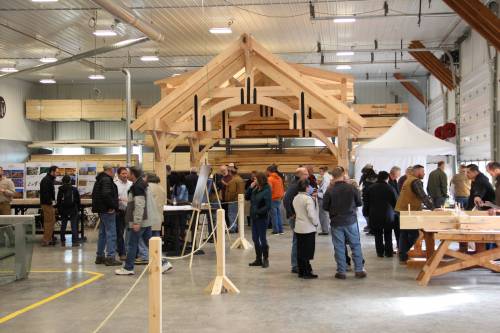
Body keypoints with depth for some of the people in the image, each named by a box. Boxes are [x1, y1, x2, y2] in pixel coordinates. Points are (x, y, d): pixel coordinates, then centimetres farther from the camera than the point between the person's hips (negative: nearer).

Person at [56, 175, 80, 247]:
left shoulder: (61, 190, -2)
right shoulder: (74, 189, -3)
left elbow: (58, 201, 2)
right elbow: (78, 201, 2)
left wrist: (59, 211, 10)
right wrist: (78, 209, 12)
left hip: (63, 211, 1)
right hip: (73, 211, -1)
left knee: (63, 226, 11)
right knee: (74, 226, 1)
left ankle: (63, 241, 13)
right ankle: (74, 242, -4)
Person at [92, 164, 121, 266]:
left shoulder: (99, 180, 17)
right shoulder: (107, 180, -15)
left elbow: (94, 194, 24)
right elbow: (106, 195, -28)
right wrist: (112, 206, -19)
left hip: (101, 210, 11)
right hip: (108, 211, -10)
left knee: (102, 233, 16)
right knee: (111, 234, -8)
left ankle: (99, 256, 21)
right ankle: (110, 258, -9)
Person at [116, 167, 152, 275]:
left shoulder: (137, 187, -16)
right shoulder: (141, 185, 15)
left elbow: (139, 205, -22)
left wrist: (136, 222, -22)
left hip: (139, 221, -10)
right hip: (146, 221, 10)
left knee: (132, 245, -1)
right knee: (149, 243, 10)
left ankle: (128, 268, 6)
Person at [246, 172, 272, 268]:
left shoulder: (266, 191, -15)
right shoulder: (255, 189, 6)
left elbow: (268, 206, -19)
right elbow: (247, 197, 10)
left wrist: (258, 212, -16)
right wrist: (250, 187, -2)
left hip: (262, 218, -7)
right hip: (254, 218, 7)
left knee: (262, 239, 1)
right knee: (255, 239, 11)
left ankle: (265, 259, 14)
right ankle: (258, 259, 21)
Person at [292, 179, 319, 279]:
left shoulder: (295, 198, 7)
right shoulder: (308, 199, -16)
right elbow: (311, 214, -20)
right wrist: (316, 223, -4)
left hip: (298, 228, 7)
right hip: (308, 229, -7)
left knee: (300, 251, 11)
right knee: (307, 251, -2)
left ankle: (301, 271, 16)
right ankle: (307, 272, 0)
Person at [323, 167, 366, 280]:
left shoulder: (330, 191, -12)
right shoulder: (352, 188, -8)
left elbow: (325, 207, -4)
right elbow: (359, 203, 4)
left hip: (336, 223, -1)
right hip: (351, 221, 1)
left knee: (339, 247, 7)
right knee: (356, 245, 11)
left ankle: (341, 271, 10)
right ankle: (359, 270, 14)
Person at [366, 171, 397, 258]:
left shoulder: (371, 188, 0)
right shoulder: (389, 188, -8)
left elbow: (368, 202, 4)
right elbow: (395, 201, -3)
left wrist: (369, 213, 12)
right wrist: (392, 210, 15)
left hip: (375, 215, 1)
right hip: (388, 215, -1)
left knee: (378, 234, 8)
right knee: (388, 234, 10)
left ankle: (380, 252, 8)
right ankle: (388, 252, 11)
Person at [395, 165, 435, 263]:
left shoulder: (409, 179, 17)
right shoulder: (416, 182, -14)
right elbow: (423, 196, -22)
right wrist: (432, 208, -21)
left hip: (402, 210, 10)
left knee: (404, 234, 13)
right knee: (413, 234, -6)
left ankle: (402, 256, 17)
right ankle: (404, 257, -6)